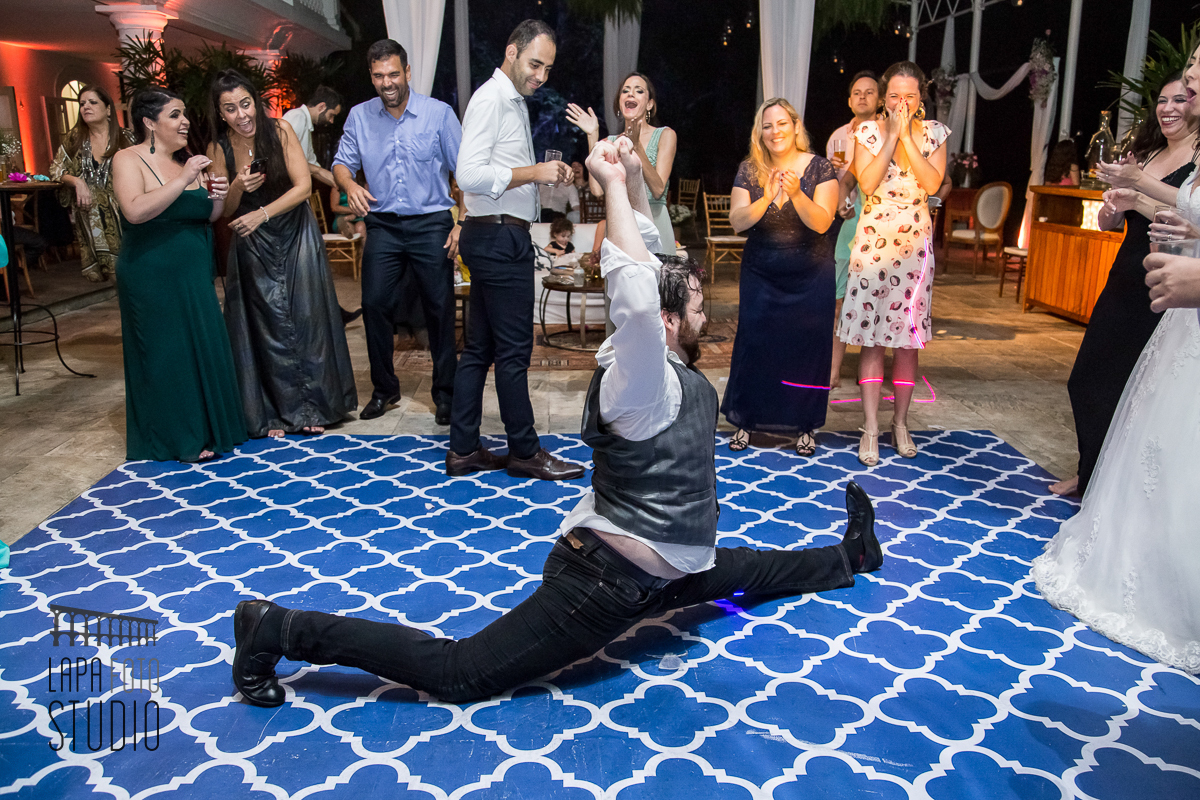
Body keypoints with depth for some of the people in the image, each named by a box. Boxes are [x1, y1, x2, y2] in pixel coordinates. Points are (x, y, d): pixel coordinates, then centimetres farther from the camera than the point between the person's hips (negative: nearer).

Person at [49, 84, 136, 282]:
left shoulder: (126, 138, 2)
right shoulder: (74, 138, 9)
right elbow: (56, 170, 13)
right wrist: (76, 181, -7)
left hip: (122, 213, -2)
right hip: (89, 213, 2)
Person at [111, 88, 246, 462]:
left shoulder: (186, 161, 9)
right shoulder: (129, 159, -9)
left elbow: (208, 217, 13)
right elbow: (135, 211, -25)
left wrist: (218, 198, -8)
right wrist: (183, 181, -28)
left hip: (194, 273, 6)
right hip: (151, 276, -6)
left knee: (204, 346, 9)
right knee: (165, 353, 2)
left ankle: (206, 427, 23)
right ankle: (176, 438, 14)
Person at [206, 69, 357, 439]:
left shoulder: (280, 130, -10)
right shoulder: (218, 149, -5)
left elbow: (303, 186, -14)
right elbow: (222, 211, -2)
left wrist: (263, 213, -24)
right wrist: (238, 187, -23)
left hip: (295, 237, -1)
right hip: (252, 248, 1)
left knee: (304, 317, 2)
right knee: (267, 324, 3)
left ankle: (312, 406, 15)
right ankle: (277, 411, 13)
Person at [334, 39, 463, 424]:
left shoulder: (439, 113, -2)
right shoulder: (359, 116, 6)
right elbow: (342, 161, 12)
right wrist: (349, 184, -13)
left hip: (431, 224, -3)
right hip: (383, 225, 3)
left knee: (440, 309, 0)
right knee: (375, 304, 0)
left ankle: (445, 393, 12)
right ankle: (384, 389, 17)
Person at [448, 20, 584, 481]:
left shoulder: (513, 101, 20)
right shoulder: (491, 99, -11)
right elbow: (470, 175, -22)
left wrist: (547, 175, 8)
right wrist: (533, 172, -19)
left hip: (499, 239, 10)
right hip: (500, 239, -10)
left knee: (480, 348, 11)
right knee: (513, 350, -2)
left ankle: (463, 449, 18)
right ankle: (525, 452, 9)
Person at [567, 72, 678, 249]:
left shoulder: (665, 135, 2)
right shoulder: (610, 142, 12)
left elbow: (658, 190, -11)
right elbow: (597, 189, -5)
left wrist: (636, 146, -19)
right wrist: (593, 136, -1)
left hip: (653, 225, -2)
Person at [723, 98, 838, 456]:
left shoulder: (820, 168, -7)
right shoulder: (749, 170, -2)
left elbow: (821, 223, -17)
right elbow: (737, 221, -12)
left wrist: (796, 194, -34)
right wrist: (765, 200, -29)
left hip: (810, 274, -1)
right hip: (761, 274, 1)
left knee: (806, 346, 3)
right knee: (754, 343, 2)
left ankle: (805, 426, 18)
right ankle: (746, 420, 17)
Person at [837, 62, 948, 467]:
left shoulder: (933, 132, 4)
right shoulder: (868, 131, 1)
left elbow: (932, 183, -10)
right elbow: (867, 183, -12)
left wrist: (908, 137, -13)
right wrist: (892, 135, -12)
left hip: (914, 244, 1)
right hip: (872, 242, -1)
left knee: (909, 337, 5)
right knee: (872, 336, -3)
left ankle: (900, 422, 17)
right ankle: (870, 427, 3)